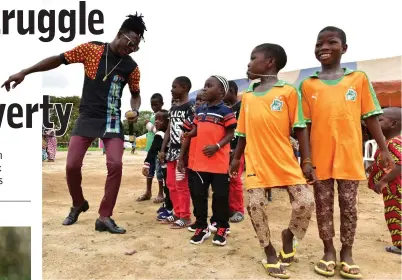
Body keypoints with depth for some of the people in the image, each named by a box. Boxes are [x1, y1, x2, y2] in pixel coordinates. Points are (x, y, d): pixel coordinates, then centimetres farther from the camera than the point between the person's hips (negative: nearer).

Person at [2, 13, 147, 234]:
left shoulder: (131, 67, 1)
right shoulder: (91, 49, -2)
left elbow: (135, 94, 15)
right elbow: (58, 60, 4)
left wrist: (135, 110, -7)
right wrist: (24, 73, 2)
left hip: (112, 120, 0)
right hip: (87, 117, 0)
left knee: (115, 164, -16)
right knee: (72, 165, -6)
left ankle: (104, 218, -3)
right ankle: (78, 204, 24)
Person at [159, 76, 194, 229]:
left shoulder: (190, 108, -9)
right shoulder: (172, 109, 15)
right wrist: (162, 150, 12)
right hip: (172, 151, 9)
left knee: (182, 185, -3)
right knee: (171, 184, 13)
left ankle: (185, 217, 8)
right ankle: (177, 213, 24)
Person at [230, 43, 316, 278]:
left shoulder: (288, 91, -3)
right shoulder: (247, 96, 10)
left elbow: (300, 128, -4)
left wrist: (307, 161, -8)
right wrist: (237, 158, 15)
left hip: (286, 161, -3)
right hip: (256, 162, 3)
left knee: (305, 202, -9)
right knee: (255, 206, -2)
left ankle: (289, 235, 23)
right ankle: (270, 252, 20)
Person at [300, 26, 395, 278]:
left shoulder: (359, 78, 4)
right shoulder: (308, 85, 3)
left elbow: (371, 117, 5)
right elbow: (305, 124, 3)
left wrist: (384, 149, 2)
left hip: (350, 155, 0)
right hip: (319, 156, 1)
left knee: (349, 206, 9)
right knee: (323, 206, 9)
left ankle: (347, 253, 25)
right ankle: (329, 251, 25)